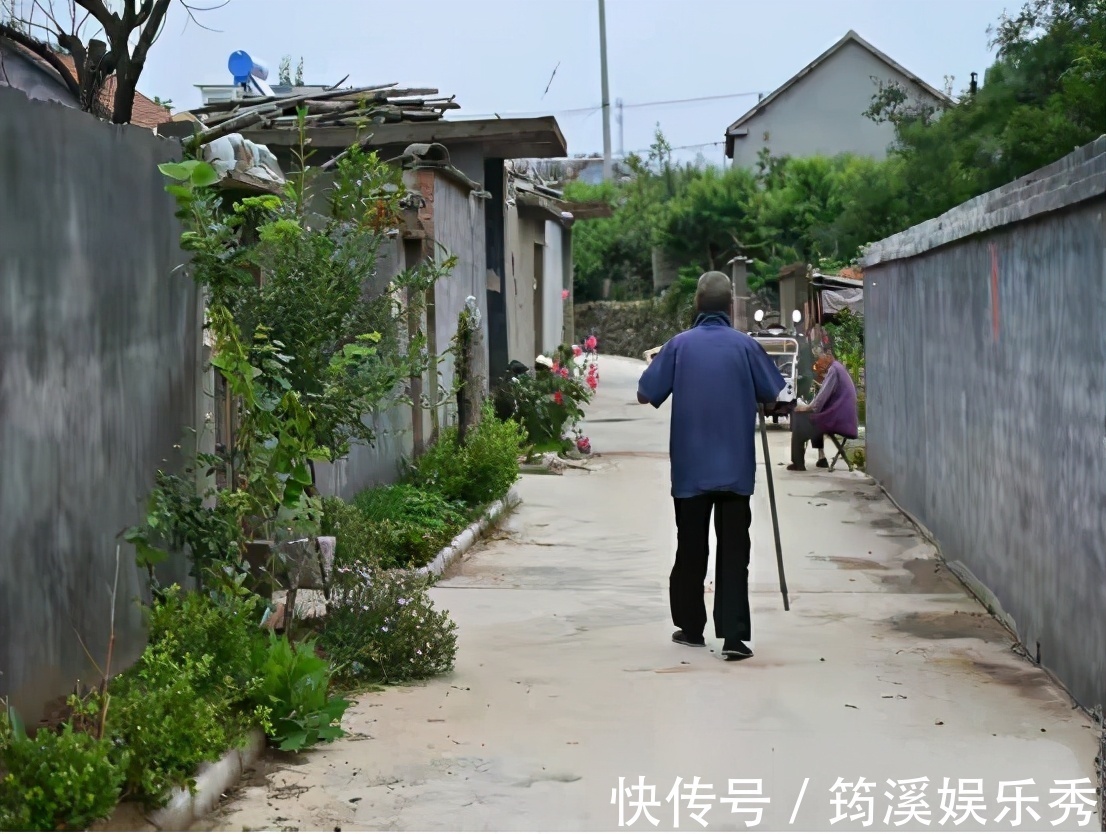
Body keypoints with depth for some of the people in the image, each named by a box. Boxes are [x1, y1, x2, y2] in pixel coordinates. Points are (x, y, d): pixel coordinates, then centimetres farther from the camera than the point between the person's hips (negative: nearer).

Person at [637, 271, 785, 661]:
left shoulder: (679, 345, -5)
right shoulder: (745, 346, -5)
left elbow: (645, 395, -1)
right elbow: (773, 393, 7)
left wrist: (656, 363, 18)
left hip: (690, 468, 1)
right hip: (735, 468, -1)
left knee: (691, 550, 13)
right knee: (733, 552, 0)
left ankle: (690, 628, 23)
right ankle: (733, 636, -7)